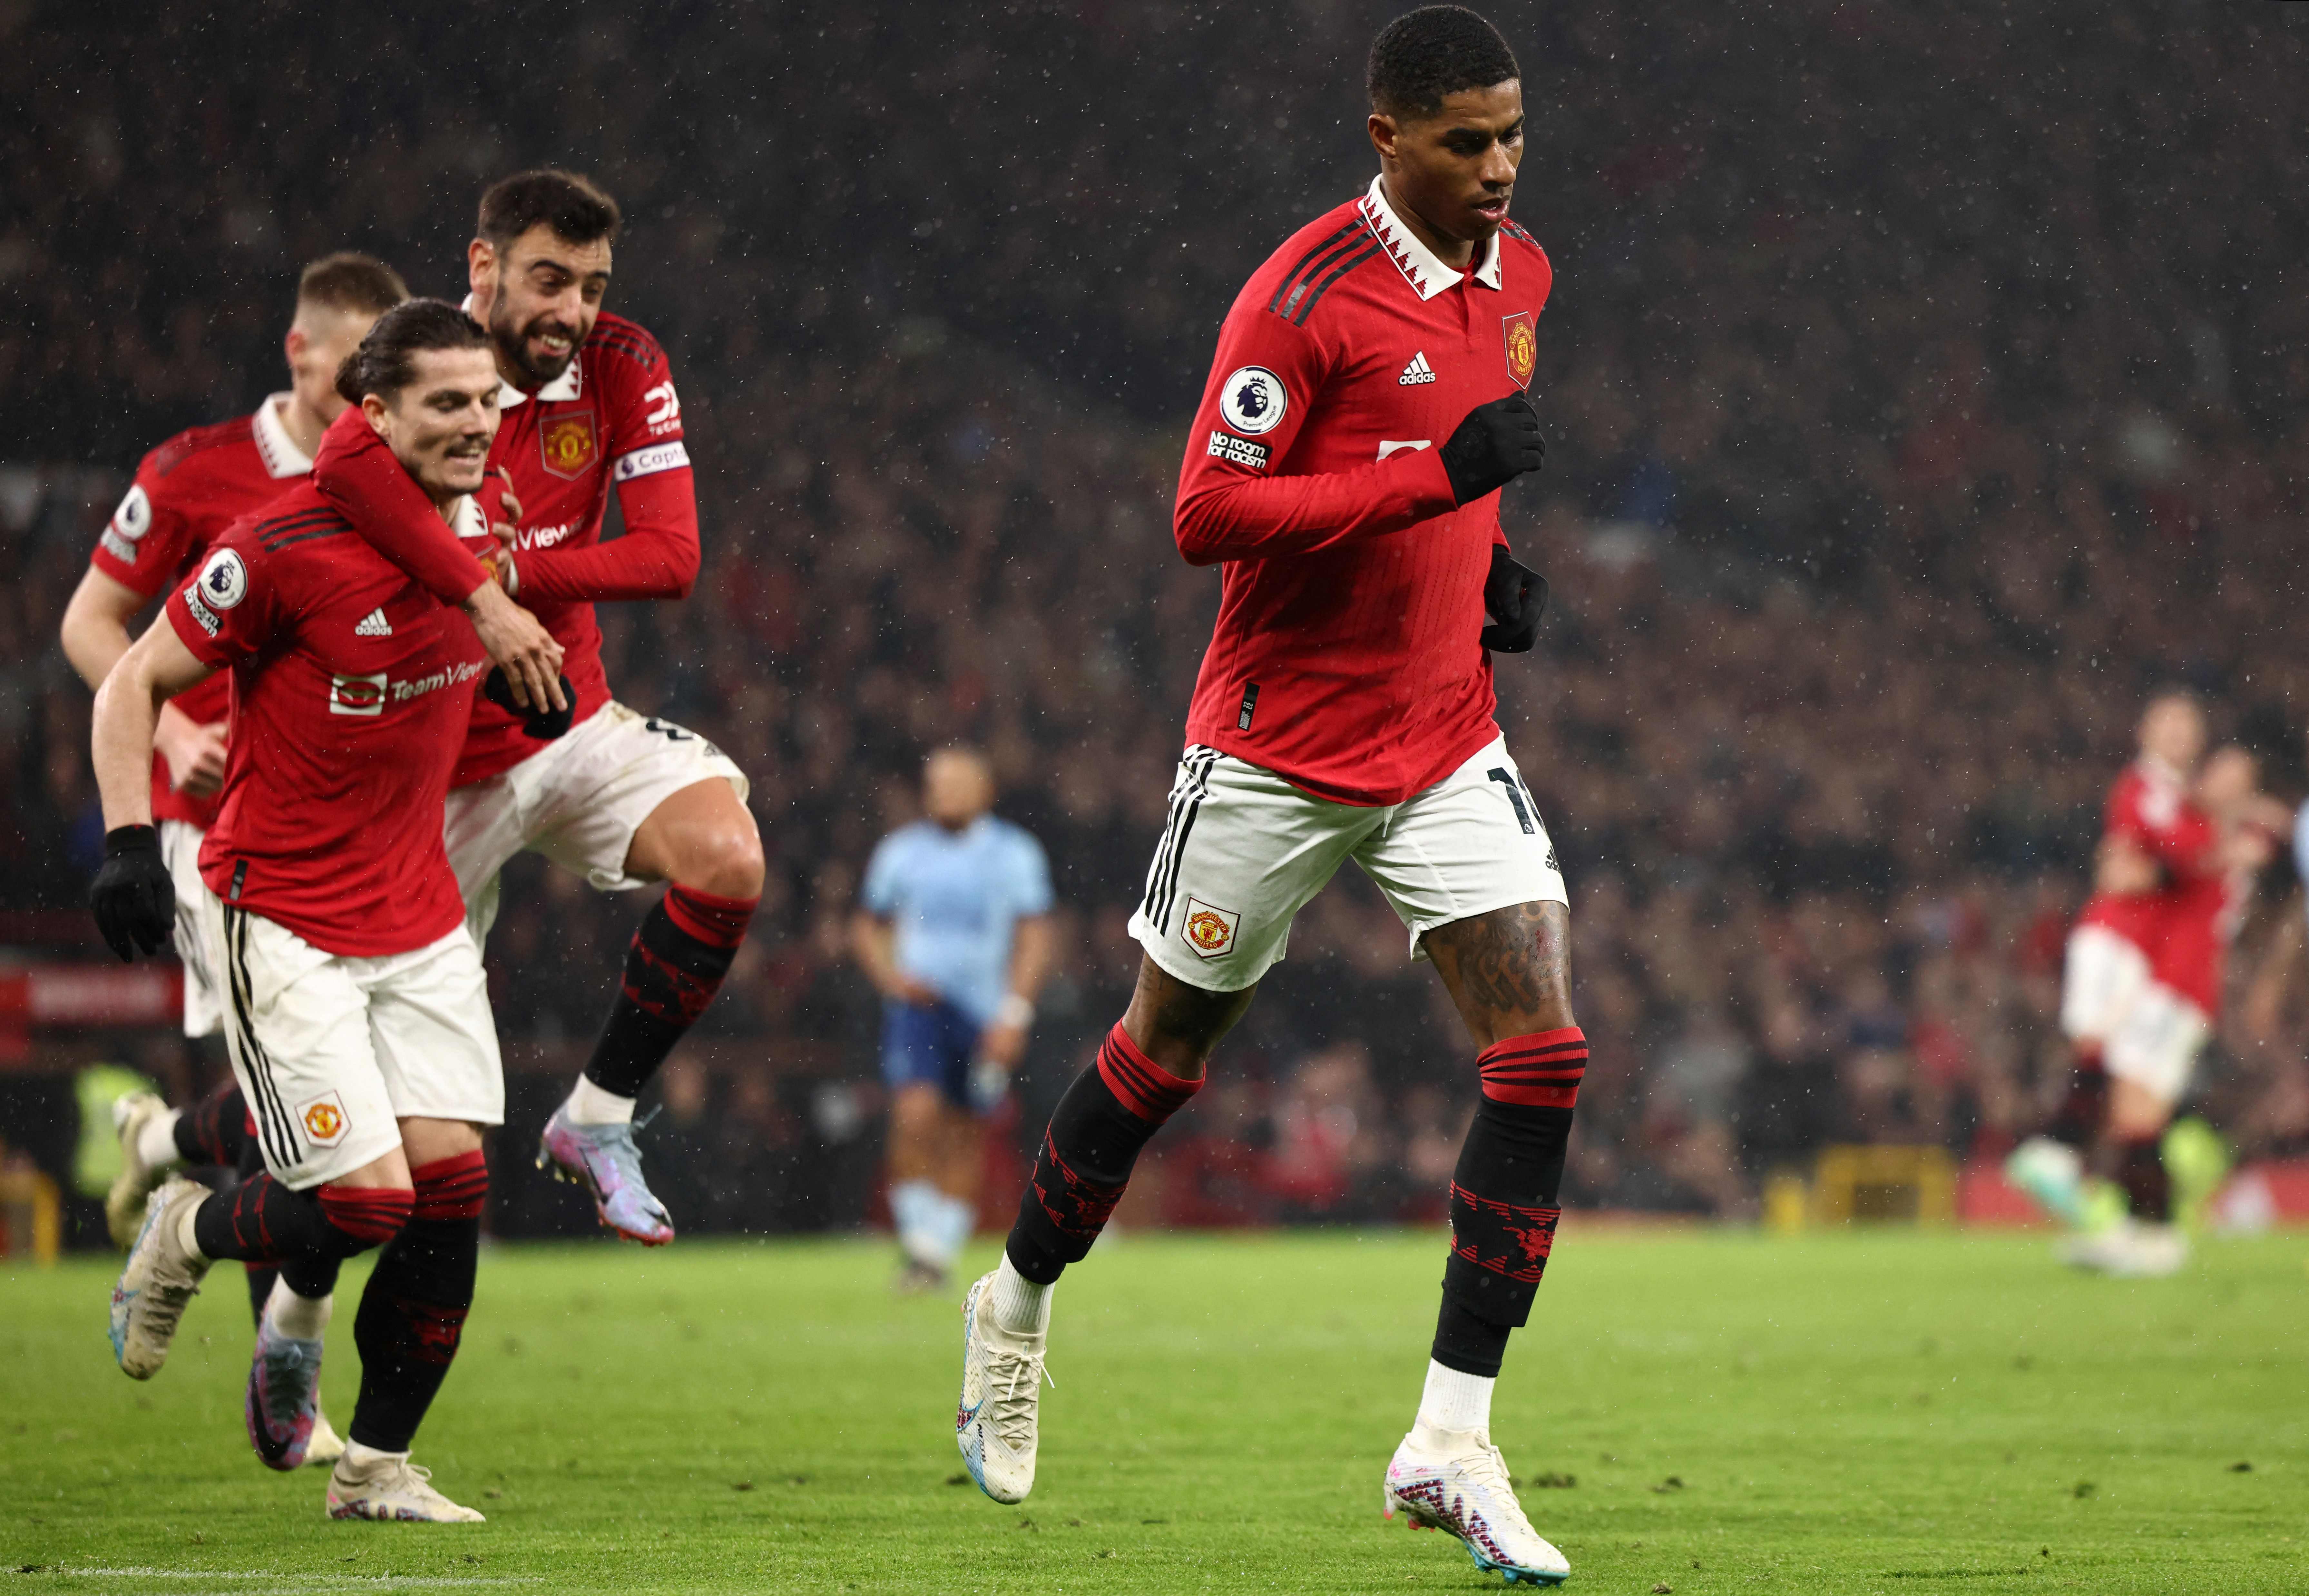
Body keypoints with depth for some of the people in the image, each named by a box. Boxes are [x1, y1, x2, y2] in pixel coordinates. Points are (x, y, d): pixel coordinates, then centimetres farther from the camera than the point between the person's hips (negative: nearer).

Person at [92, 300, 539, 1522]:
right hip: (283, 921, -6)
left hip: (420, 913, 6)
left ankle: (377, 1466, 10)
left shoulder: (481, 526, 1)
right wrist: (128, 843, -17)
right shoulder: (285, 547, -18)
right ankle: (186, 1236, 20)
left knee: (451, 1182, -4)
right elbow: (134, 682, -9)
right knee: (366, 1198, -12)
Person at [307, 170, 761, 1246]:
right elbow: (347, 466, -43)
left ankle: (598, 1119, -5)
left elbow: (671, 555, -13)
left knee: (727, 859, -23)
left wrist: (514, 574, -24)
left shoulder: (621, 370, -4)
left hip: (573, 726, 4)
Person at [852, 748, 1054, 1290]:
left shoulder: (1015, 854, 2)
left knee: (966, 1135, 4)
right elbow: (867, 927, 16)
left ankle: (943, 1247, 17)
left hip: (985, 1015, 0)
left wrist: (1014, 1014, -8)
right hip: (918, 1005, 0)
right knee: (916, 1114, -20)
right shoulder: (900, 852, 6)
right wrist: (891, 977, -2)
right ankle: (918, 1237, -11)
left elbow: (1035, 940, 1)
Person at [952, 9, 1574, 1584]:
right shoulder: (1307, 294, -18)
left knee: (1545, 1052, -11)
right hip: (1280, 744, -5)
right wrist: (1436, 475, -28)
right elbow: (1208, 513, -23)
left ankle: (1453, 1441, -8)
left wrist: (1493, 564, 5)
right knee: (1166, 1049, 10)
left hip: (1447, 738, 5)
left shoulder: (1521, 278, 6)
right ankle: (1019, 1304, 38)